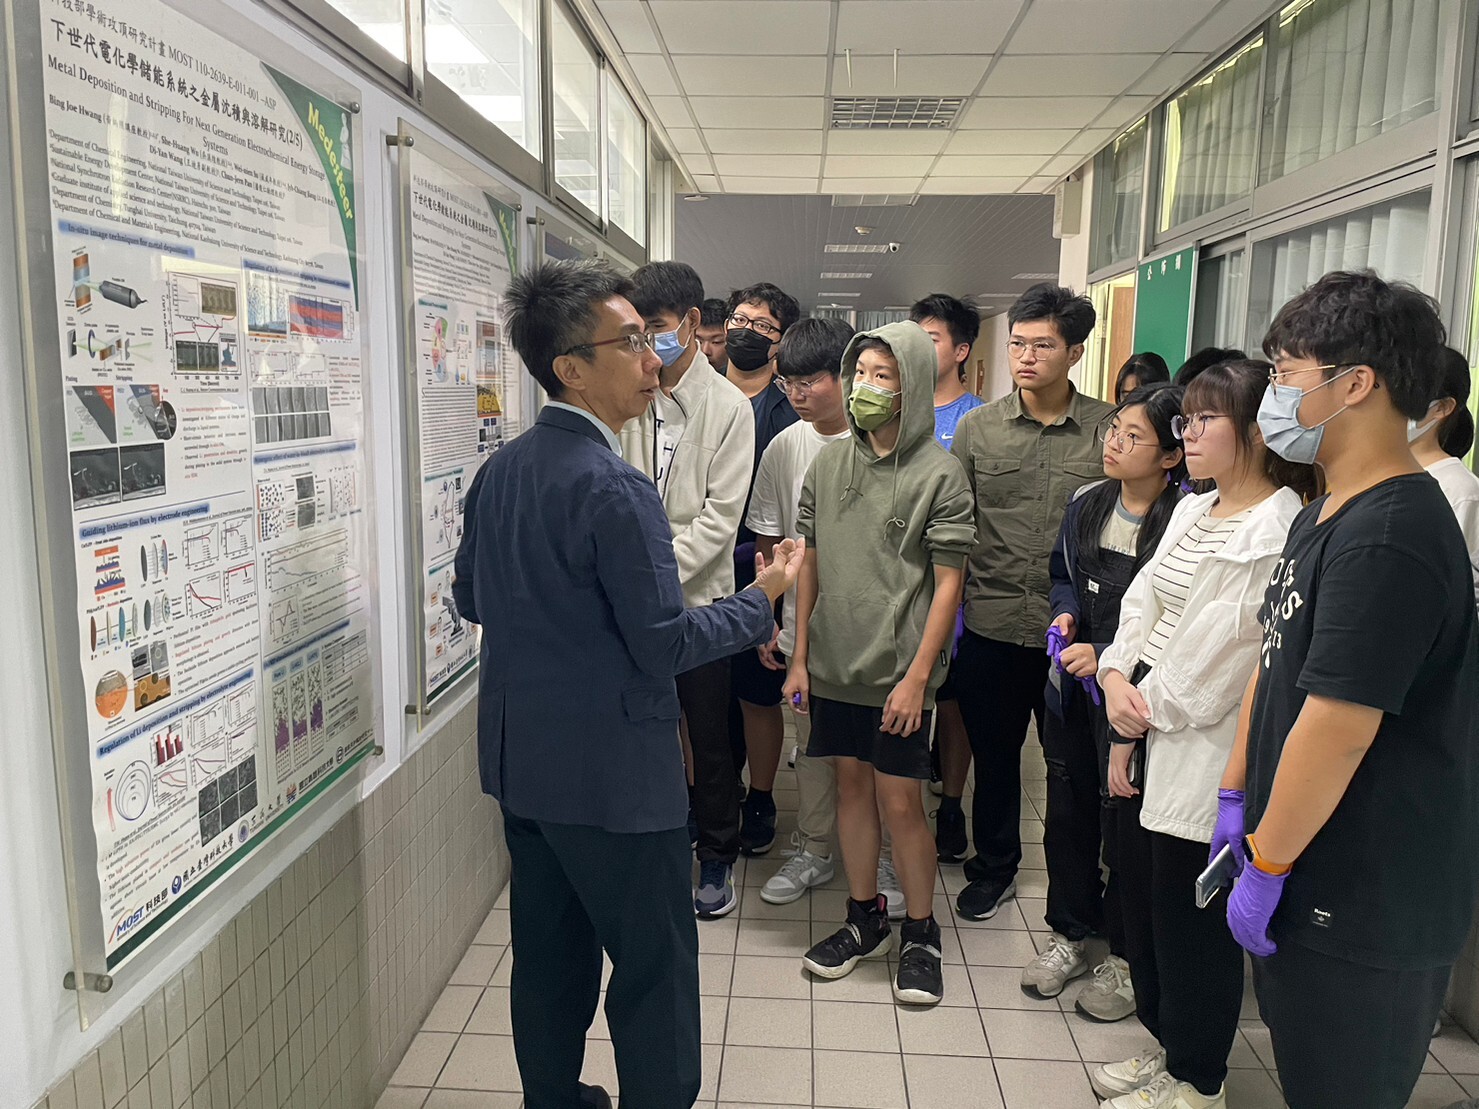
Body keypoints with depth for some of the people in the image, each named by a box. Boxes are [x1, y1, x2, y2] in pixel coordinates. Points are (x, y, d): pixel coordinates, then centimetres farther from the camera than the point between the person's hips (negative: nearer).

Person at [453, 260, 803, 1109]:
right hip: (611, 774, -8)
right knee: (656, 972, 7)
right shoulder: (615, 489, -22)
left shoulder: (499, 472, 4)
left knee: (551, 955, 21)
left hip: (521, 759, 9)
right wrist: (764, 598, -7)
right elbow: (665, 645, -21)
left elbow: (472, 599, 13)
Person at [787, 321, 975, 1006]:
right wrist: (799, 657, 7)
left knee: (900, 802, 3)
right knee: (851, 785, 14)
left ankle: (921, 934, 24)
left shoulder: (939, 474, -8)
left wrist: (917, 676, -13)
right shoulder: (828, 462, 5)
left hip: (897, 672, -4)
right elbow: (810, 563, 9)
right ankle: (865, 919, 32)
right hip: (833, 665, 4)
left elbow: (947, 583, -8)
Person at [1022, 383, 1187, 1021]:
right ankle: (1070, 933, 36)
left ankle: (1126, 957, 28)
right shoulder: (1087, 505, 4)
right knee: (1068, 812, 16)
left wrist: (1110, 657, -21)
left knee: (1125, 819, 6)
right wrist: (1066, 612, -1)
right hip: (1071, 688, 6)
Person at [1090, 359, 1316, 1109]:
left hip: (1205, 750, -8)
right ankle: (1164, 1041, 40)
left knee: (1191, 918, 7)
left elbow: (1217, 651, -19)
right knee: (1139, 891, 18)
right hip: (1145, 734, 8)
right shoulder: (1190, 512, 10)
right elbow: (1141, 603, 8)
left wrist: (1144, 713, -9)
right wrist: (1117, 676, -7)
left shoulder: (1278, 531, -17)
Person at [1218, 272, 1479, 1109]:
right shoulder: (1325, 517, 9)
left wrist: (1266, 867, -16)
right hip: (1319, 883, 9)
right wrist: (1237, 796, 15)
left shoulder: (1388, 539, -24)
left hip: (1368, 908, -9)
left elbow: (1334, 729, -25)